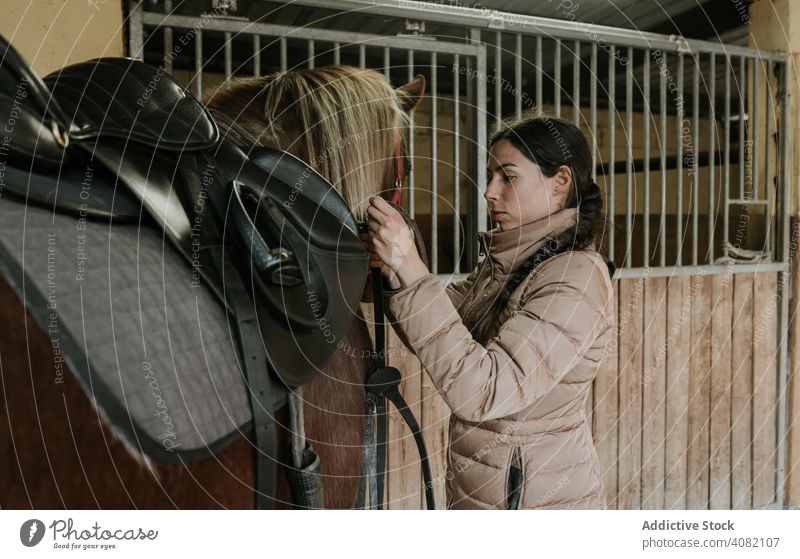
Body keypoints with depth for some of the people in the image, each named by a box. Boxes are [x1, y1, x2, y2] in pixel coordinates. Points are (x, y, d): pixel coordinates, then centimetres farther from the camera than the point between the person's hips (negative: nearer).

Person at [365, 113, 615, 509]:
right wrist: (394, 270, -14)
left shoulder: (577, 277, -23)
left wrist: (411, 269, -34)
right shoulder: (504, 261, 3)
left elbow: (480, 393, -32)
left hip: (533, 496, -7)